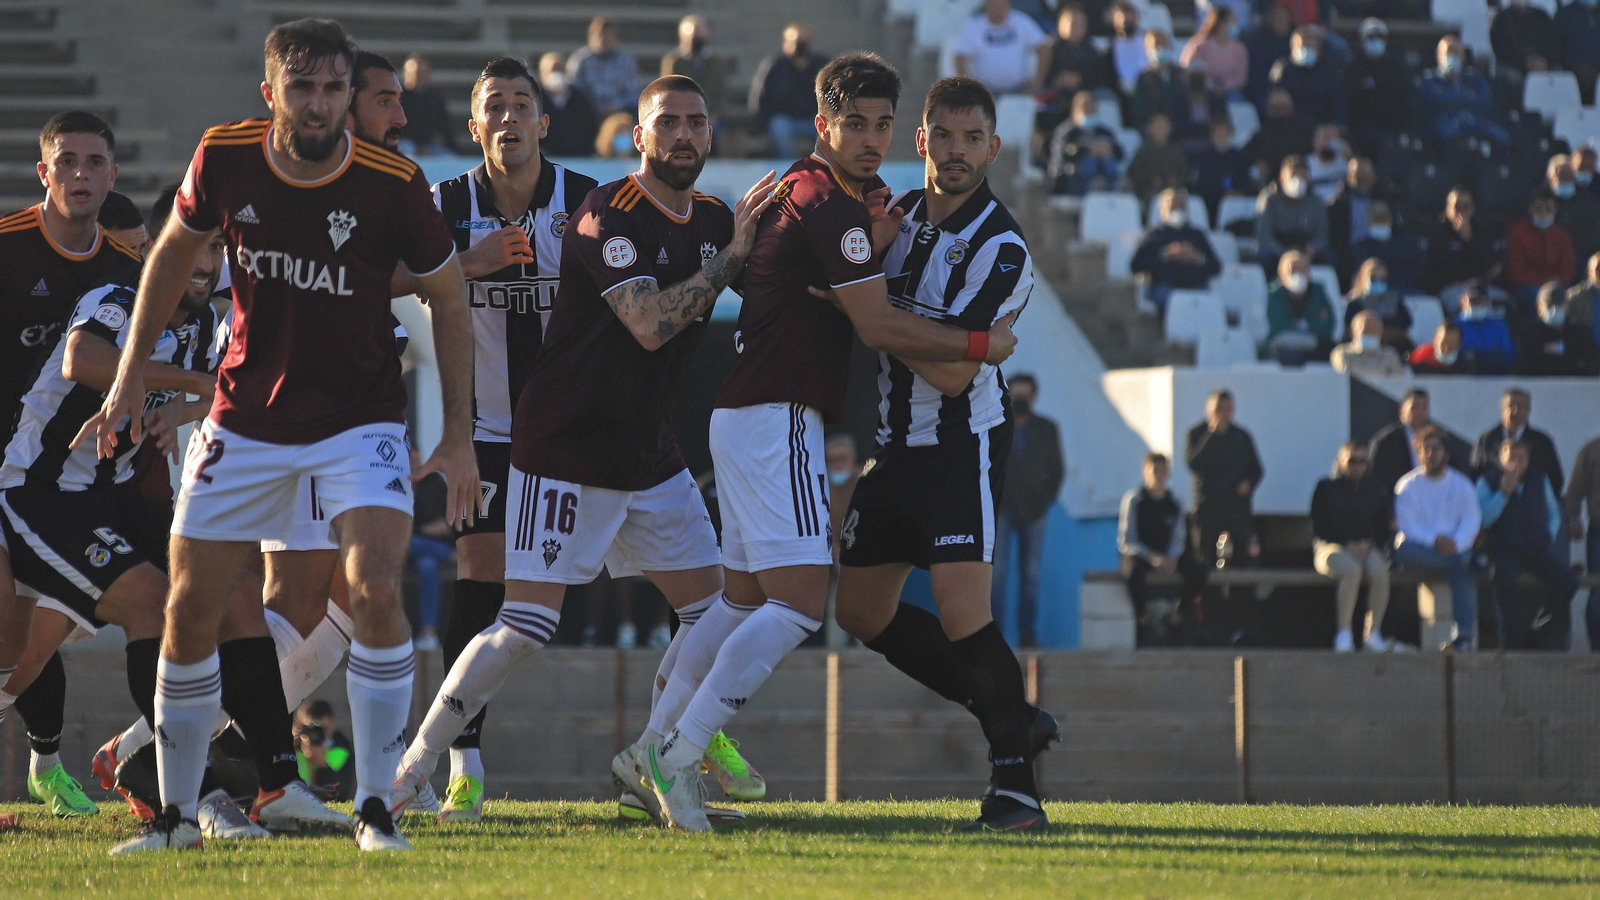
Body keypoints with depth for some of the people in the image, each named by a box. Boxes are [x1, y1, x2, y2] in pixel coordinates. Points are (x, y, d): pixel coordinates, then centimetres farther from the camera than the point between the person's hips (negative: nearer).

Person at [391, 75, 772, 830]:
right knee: (527, 624, -12)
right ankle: (414, 768, -4)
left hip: (650, 456, 8)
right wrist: (728, 257, -21)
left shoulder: (712, 220, 9)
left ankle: (649, 770, 10)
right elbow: (650, 323, -25)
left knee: (712, 609, 4)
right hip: (565, 452, -8)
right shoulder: (609, 216, -16)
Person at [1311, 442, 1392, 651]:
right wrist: (1348, 545, -11)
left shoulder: (1375, 491, 18)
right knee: (1352, 570, -38)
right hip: (1331, 547, -3)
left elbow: (1383, 528, 14)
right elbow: (1319, 527, 2)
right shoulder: (1326, 489, 10)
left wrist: (1368, 544, -8)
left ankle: (1373, 633, -28)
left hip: (1368, 548, 3)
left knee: (1380, 572, -33)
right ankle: (1343, 633, -40)